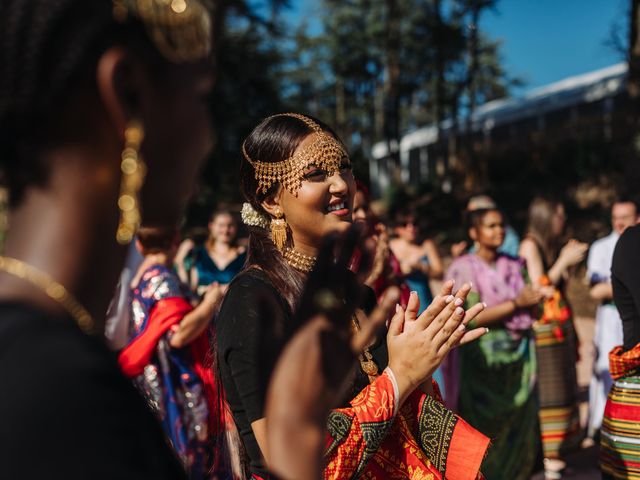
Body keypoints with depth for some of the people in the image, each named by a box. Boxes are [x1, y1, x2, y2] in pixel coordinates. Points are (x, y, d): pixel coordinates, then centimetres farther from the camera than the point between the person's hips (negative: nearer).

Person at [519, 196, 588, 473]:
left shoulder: (551, 245, 17)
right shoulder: (530, 245, -8)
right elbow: (540, 287, -15)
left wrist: (569, 261, 11)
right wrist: (564, 261, -12)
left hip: (561, 323, 9)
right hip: (545, 324, -9)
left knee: (563, 385, 8)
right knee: (548, 388, -8)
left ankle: (556, 449, 15)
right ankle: (548, 454, -4)